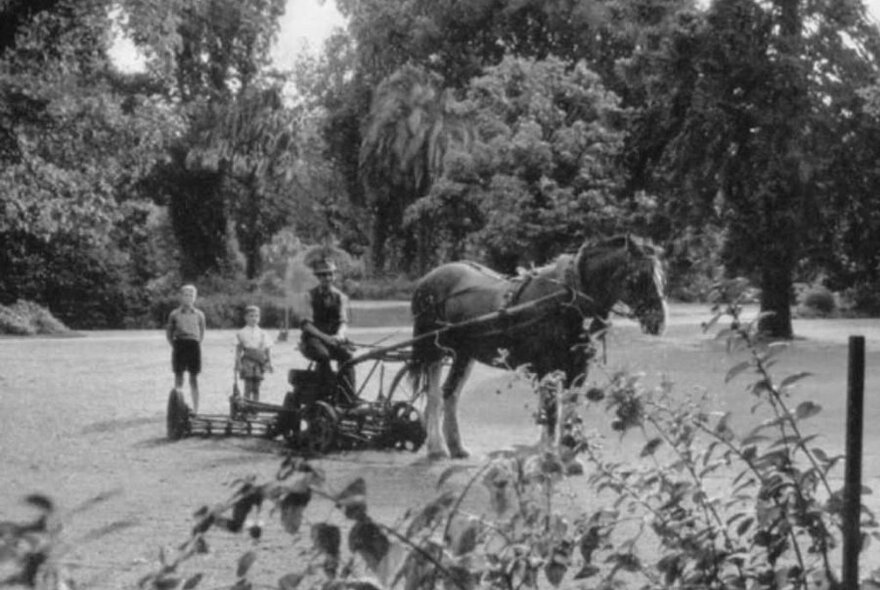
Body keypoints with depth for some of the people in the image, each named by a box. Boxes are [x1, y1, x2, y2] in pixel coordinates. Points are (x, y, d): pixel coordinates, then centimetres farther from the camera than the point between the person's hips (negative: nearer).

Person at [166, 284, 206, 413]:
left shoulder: (199, 315, 6)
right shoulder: (175, 314, 3)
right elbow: (169, 331, 10)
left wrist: (198, 343, 6)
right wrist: (173, 344, 1)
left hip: (194, 345, 1)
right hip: (179, 345, -1)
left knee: (194, 378, 4)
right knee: (178, 377, 1)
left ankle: (195, 410, 7)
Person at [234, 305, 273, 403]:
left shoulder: (263, 334, 9)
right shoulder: (241, 333, 4)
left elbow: (267, 349, 10)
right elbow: (238, 350, 3)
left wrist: (270, 363, 4)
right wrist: (238, 363, -4)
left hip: (259, 362, 2)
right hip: (247, 361, -2)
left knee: (256, 388, 5)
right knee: (248, 387, -6)